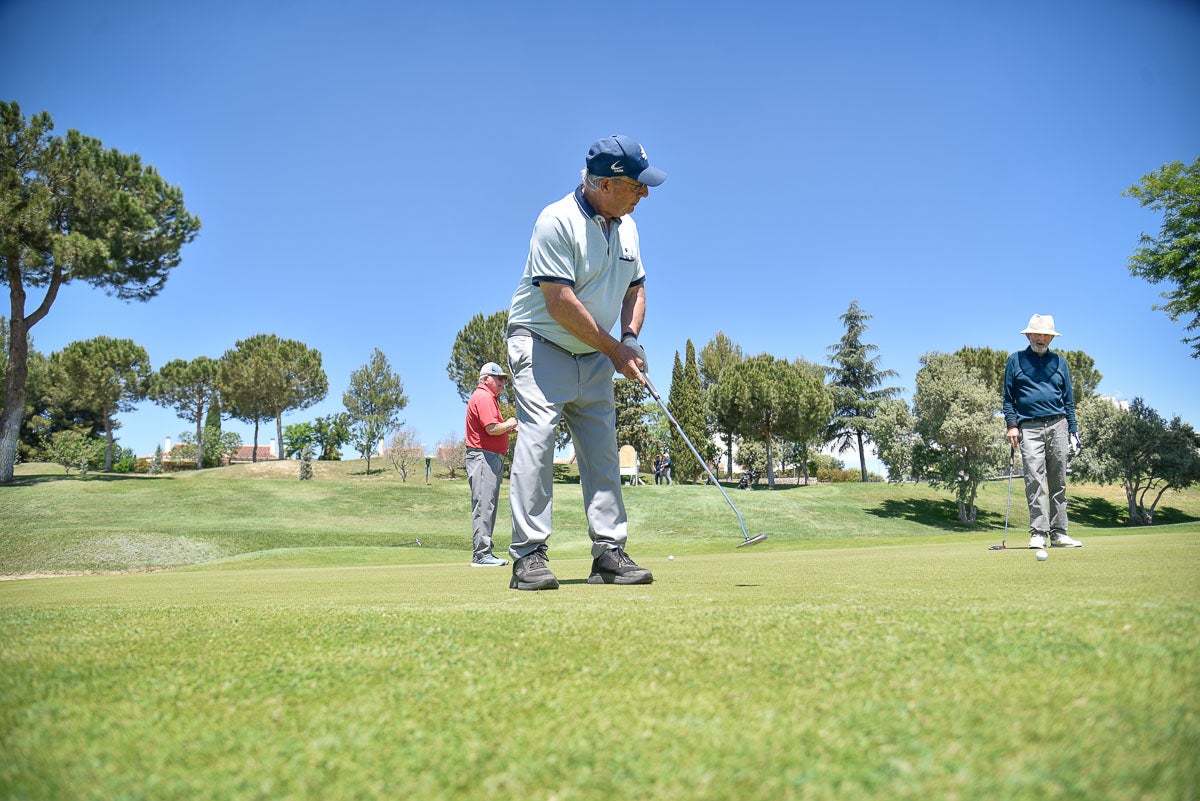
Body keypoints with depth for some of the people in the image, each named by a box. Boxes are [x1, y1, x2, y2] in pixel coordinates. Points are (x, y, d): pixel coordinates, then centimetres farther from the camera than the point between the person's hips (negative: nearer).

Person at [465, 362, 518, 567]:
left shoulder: (490, 398, 24)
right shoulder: (483, 397, -10)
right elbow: (492, 428, -21)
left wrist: (509, 428, 13)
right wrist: (510, 424, -5)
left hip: (492, 457, 11)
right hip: (483, 456, -11)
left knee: (488, 506, 12)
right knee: (483, 505, -12)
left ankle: (484, 553, 16)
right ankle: (481, 555, -13)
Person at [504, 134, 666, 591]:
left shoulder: (626, 227, 7)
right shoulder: (558, 221, -17)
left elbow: (635, 288, 17)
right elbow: (561, 304, -22)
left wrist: (630, 338, -3)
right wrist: (615, 350, -15)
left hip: (595, 357, 7)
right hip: (542, 347, -7)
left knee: (603, 451, 2)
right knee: (537, 440, -15)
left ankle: (610, 555, 5)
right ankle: (529, 557, -12)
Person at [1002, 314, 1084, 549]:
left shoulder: (1060, 362, 17)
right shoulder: (1015, 360, 11)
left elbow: (1068, 399, 17)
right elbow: (1008, 397, 9)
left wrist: (1073, 430, 10)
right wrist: (1011, 424, -3)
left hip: (1057, 426, 3)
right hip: (1029, 428, -3)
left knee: (1059, 482, 3)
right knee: (1034, 480, -10)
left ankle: (1058, 533, 6)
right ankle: (1038, 533, -10)